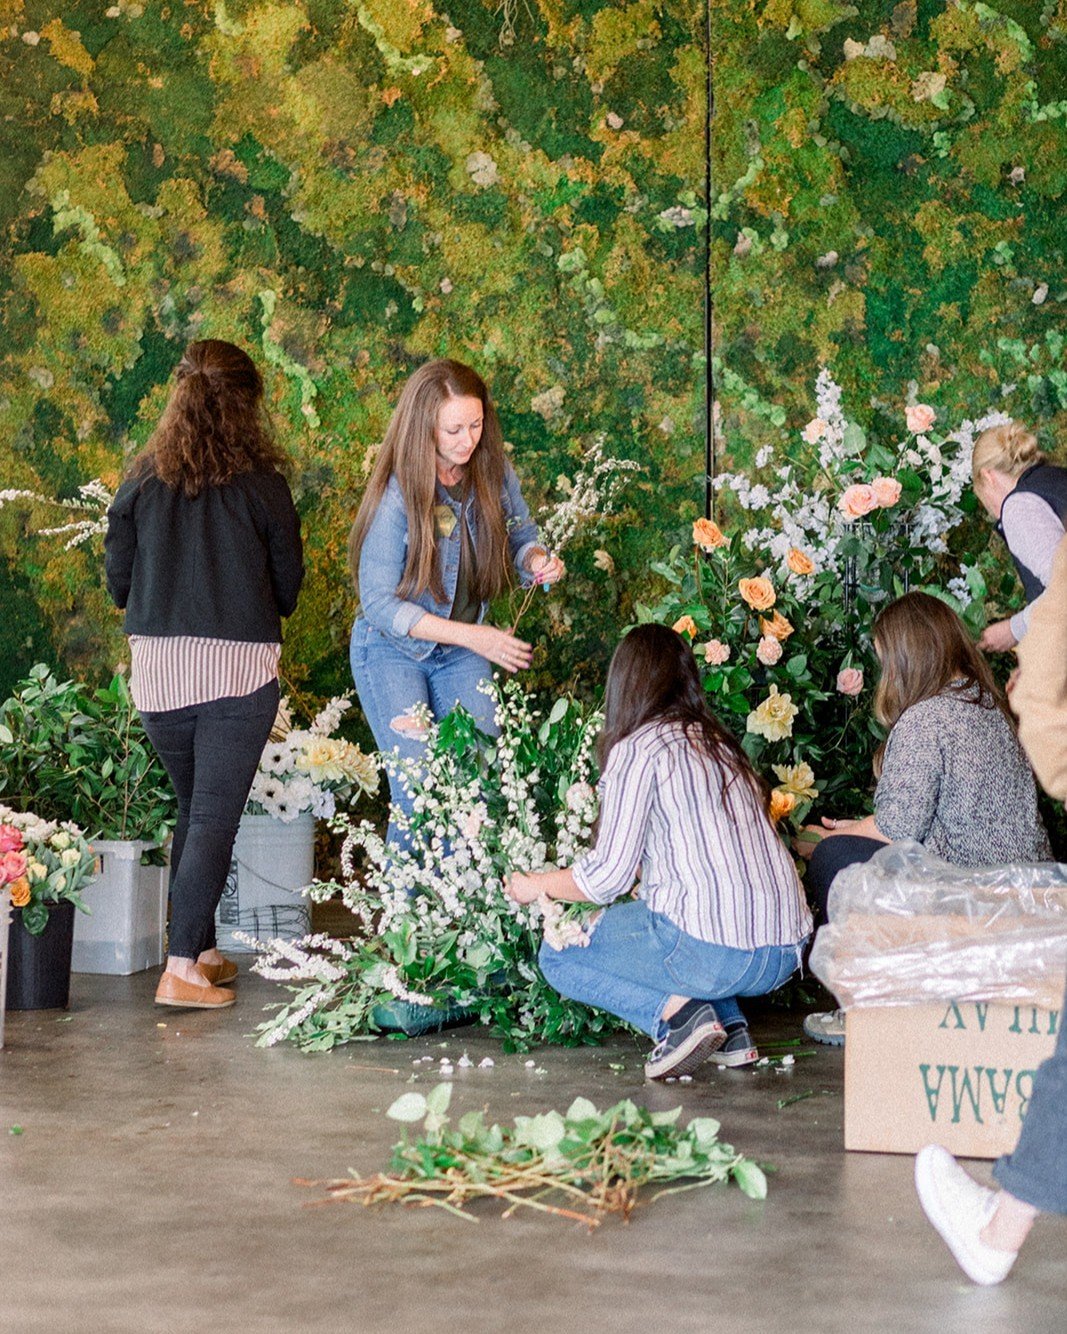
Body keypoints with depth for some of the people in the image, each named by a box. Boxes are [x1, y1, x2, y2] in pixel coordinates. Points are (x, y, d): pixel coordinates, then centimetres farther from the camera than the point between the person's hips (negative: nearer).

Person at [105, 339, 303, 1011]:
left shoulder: (143, 480, 2)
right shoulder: (259, 481, -6)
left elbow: (118, 581, 8)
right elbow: (288, 584, 1)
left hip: (157, 668, 4)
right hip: (238, 669, -4)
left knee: (193, 810, 19)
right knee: (216, 817, -1)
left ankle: (201, 950, 26)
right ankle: (182, 970, -6)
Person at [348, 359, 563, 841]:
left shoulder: (493, 472, -8)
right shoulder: (397, 494, -23)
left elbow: (521, 537, 9)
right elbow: (379, 604, -21)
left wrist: (537, 560, -17)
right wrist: (473, 636, -28)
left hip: (462, 651, 5)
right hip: (393, 651, -5)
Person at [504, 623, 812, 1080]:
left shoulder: (637, 749, -3)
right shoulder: (719, 743, 18)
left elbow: (608, 876, -6)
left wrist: (536, 885, 13)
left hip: (715, 952, -7)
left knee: (557, 957, 13)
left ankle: (677, 1012, -7)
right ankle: (731, 1029, 15)